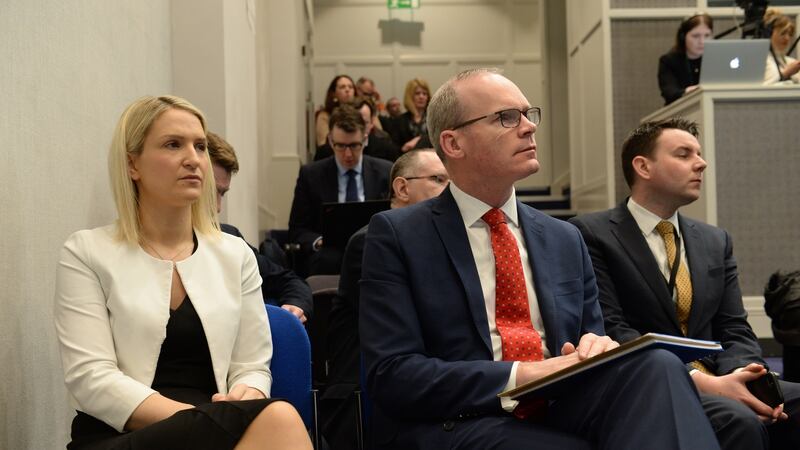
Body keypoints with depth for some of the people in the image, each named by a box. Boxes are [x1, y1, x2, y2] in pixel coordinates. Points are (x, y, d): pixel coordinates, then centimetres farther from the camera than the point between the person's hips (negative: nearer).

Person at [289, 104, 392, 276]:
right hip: (330, 254, -1)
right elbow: (297, 230, 8)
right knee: (326, 258, -37)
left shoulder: (385, 172, 8)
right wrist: (319, 241, -14)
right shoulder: (311, 174, 6)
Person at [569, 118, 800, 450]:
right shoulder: (591, 234, -2)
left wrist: (741, 375, -11)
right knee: (739, 420, -34)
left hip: (715, 383, 7)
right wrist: (701, 382, -21)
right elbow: (611, 331, -12)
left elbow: (734, 329, 13)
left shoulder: (716, 241, 19)